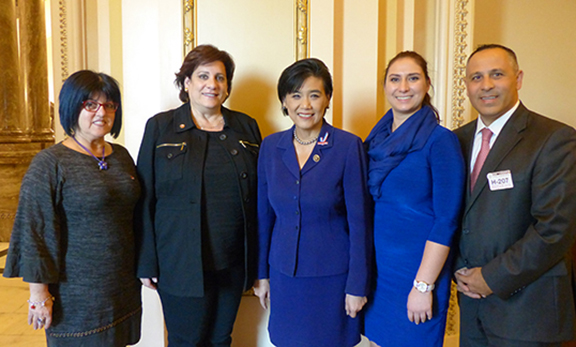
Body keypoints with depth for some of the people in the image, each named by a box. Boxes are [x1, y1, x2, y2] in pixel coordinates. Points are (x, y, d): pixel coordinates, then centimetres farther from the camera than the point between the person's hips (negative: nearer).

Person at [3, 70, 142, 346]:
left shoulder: (121, 156, 6)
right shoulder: (49, 163, -12)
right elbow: (33, 231, -13)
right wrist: (39, 294, -11)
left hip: (124, 287, 6)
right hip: (77, 293, -5)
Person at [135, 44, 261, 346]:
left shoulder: (246, 127, 6)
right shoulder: (160, 127, -1)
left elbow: (259, 195, 8)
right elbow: (144, 199, -2)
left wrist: (258, 259, 6)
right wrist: (146, 263, -5)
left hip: (232, 263, 3)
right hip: (181, 264, -3)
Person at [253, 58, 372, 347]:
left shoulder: (349, 146, -12)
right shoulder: (270, 147, 0)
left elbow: (360, 222, -10)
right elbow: (265, 215, 7)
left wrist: (357, 285, -8)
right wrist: (262, 273, 9)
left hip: (331, 276, -3)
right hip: (284, 273, 4)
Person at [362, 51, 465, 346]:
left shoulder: (440, 140, -13)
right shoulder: (377, 137, 5)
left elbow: (446, 220, -15)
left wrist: (424, 286, -17)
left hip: (416, 267, -5)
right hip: (376, 266, 5)